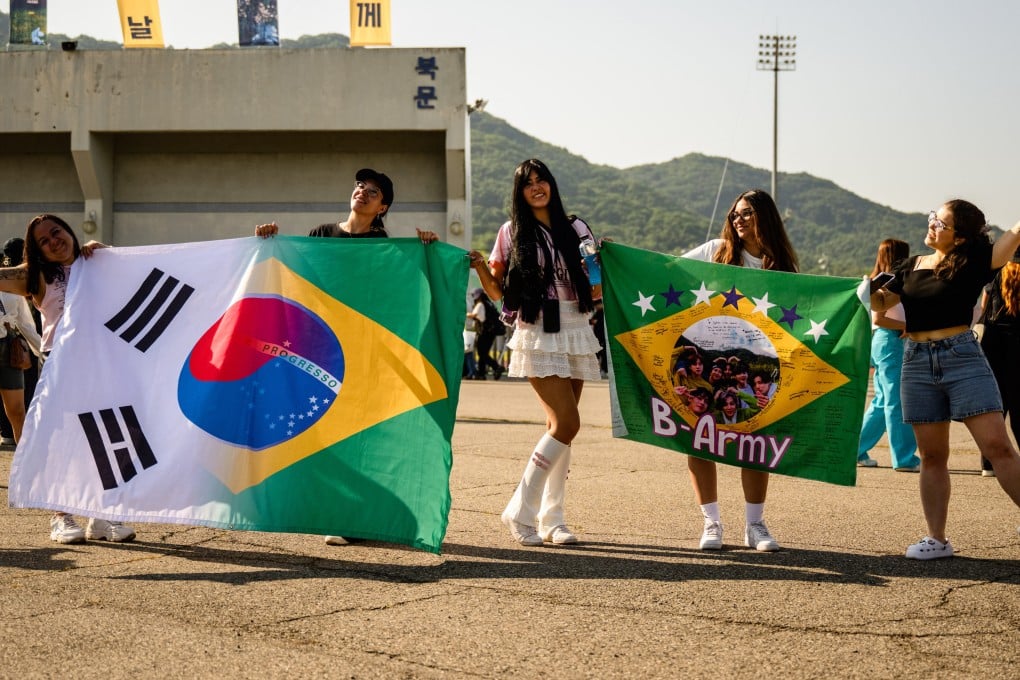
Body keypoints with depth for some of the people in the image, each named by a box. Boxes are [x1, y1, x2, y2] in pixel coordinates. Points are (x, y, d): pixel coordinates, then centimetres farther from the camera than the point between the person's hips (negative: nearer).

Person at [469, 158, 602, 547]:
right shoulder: (513, 233, 5)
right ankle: (521, 511, -6)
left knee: (559, 427, 4)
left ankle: (551, 518, 10)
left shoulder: (575, 230, 11)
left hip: (576, 333, 4)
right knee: (566, 424, -15)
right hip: (537, 336, -4)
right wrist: (480, 267, -10)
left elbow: (595, 291, 14)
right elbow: (498, 292, 6)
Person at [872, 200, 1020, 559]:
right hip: (917, 363, 4)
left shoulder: (972, 262, -2)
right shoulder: (911, 267, 13)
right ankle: (937, 539, 12)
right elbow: (881, 303, 15)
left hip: (962, 357, -4)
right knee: (931, 456, 7)